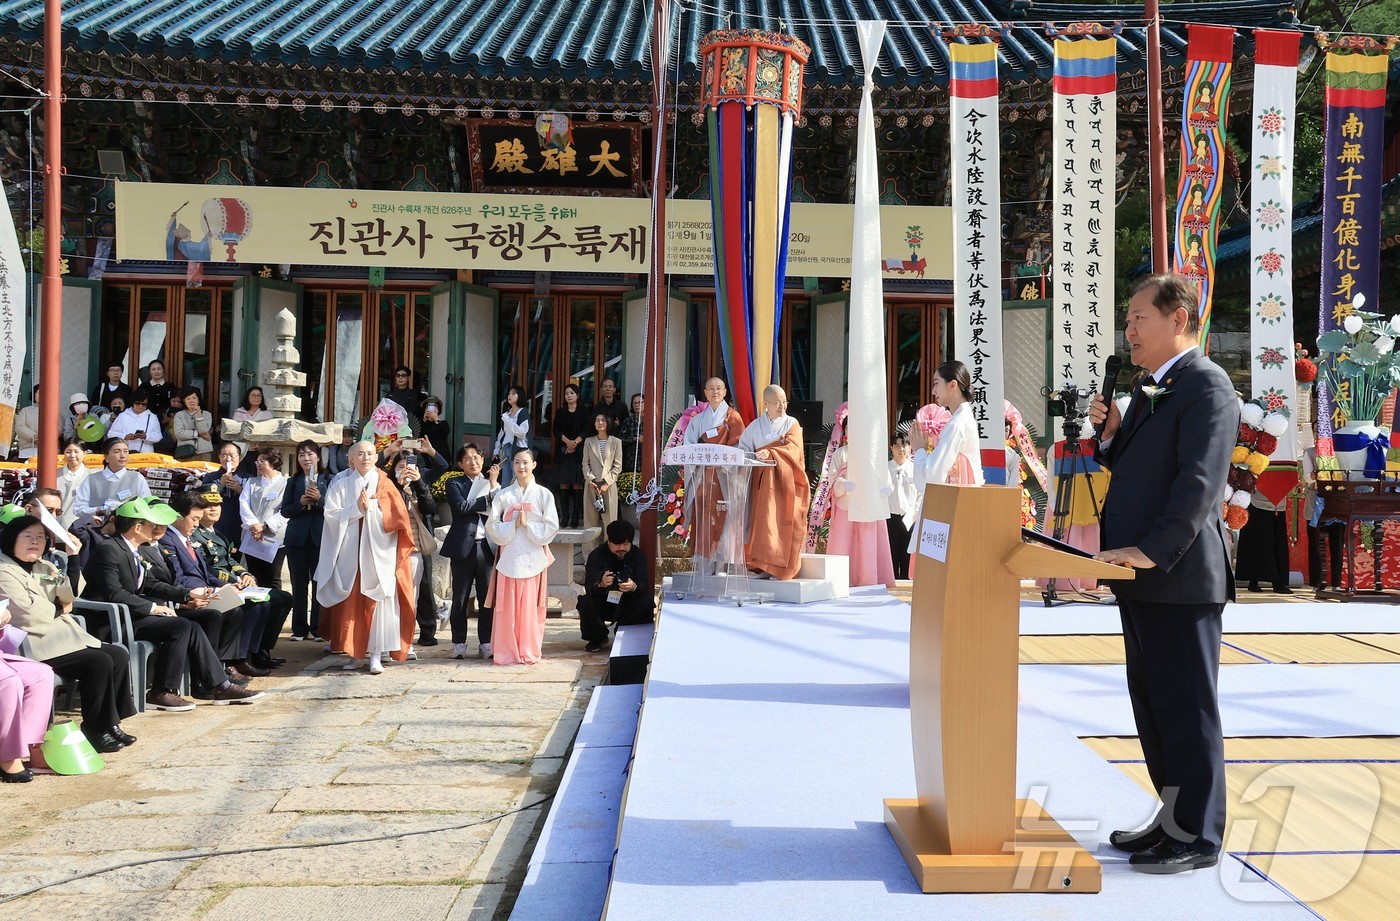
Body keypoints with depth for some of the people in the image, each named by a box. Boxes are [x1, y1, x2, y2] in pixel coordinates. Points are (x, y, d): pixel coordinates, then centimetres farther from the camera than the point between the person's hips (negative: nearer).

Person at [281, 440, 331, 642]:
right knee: (299, 585, 4)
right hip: (297, 538, 2)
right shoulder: (293, 481, 12)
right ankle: (299, 629, 9)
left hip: (321, 537, -2)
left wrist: (319, 499, -18)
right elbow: (285, 511, 5)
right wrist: (301, 503, -11)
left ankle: (319, 628, 5)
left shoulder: (328, 480, 5)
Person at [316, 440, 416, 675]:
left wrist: (371, 507, -11)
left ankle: (376, 655, -6)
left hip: (378, 552, -1)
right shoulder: (341, 485, 9)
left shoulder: (384, 485, 6)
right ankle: (355, 652, 10)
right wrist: (356, 509, -12)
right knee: (351, 602, 1)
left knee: (378, 600, -7)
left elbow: (396, 516, -2)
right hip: (349, 552, 1)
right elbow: (331, 514, -1)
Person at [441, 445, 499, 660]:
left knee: (487, 597, 3)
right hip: (464, 546, -3)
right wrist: (487, 500, -5)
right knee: (460, 598, 2)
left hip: (486, 546, 3)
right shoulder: (454, 484, 5)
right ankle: (459, 643, 9)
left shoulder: (491, 483, 15)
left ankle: (486, 642, 10)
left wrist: (494, 485, -5)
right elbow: (461, 507, -12)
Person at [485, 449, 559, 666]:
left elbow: (551, 528, -1)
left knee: (530, 606, 0)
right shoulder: (503, 495, 6)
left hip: (533, 558, -1)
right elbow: (492, 526, 1)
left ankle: (529, 652, 8)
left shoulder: (544, 494, 4)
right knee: (507, 607, 0)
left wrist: (527, 524, -11)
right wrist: (513, 525, -12)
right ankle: (506, 652, 6)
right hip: (509, 557, 1)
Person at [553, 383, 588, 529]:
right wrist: (568, 442, -14)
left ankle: (575, 518, -6)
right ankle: (564, 517, -1)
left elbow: (585, 431, -2)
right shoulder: (560, 412, 13)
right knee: (564, 485, -3)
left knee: (577, 484, -6)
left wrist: (575, 443, -16)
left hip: (579, 452, -2)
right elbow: (556, 430, 3)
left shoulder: (583, 412, 7)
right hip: (563, 451, 2)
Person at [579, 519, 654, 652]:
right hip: (603, 604, 0)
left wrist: (634, 587, -46)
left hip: (628, 605, 1)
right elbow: (589, 586, -25)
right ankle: (598, 638, 0)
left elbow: (644, 585, -20)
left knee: (646, 602, -28)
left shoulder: (637, 555, -6)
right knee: (585, 603, -30)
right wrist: (600, 584, -50)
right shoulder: (596, 556, -11)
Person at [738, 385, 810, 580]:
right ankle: (760, 563, -4)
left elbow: (792, 448, -11)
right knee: (762, 520, -5)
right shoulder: (755, 426, 15)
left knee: (782, 522, -10)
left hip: (784, 480, -3)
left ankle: (780, 567, -12)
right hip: (761, 481, 3)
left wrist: (770, 453, -27)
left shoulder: (791, 423, 6)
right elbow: (743, 447, 10)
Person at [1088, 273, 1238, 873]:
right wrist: (1112, 432, 5)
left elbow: (1200, 481, -21)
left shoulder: (1207, 386, -13)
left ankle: (1198, 837, 10)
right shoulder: (1151, 390, 17)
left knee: (1187, 708, 0)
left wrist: (1153, 550, -27)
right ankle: (1173, 818, 27)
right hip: (1142, 577, 10)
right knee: (1150, 702, 16)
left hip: (1179, 577, -10)